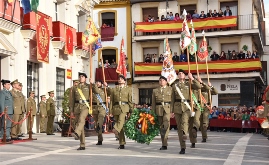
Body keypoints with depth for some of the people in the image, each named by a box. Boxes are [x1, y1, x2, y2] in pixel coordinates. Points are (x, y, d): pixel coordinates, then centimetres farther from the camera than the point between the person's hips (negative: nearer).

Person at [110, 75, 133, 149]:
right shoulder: (113, 89, 14)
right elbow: (111, 101, 11)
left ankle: (116, 130, -55)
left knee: (121, 120, -30)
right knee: (120, 125, 2)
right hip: (116, 107, 2)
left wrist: (131, 110, 1)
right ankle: (122, 144, 6)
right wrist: (110, 111, 4)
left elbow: (130, 100, 6)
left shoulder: (128, 89, 10)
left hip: (124, 107, -2)